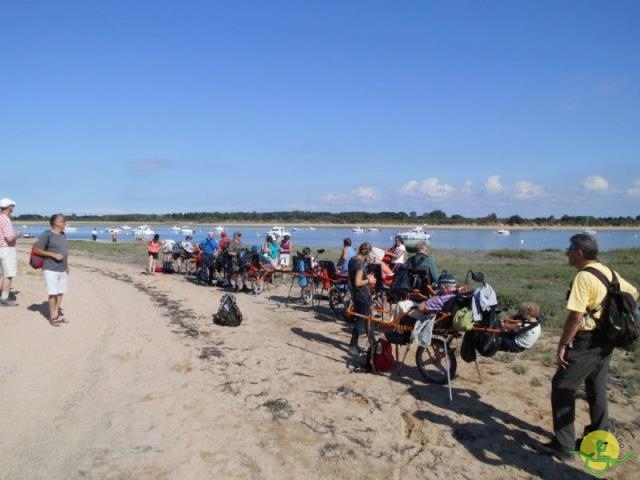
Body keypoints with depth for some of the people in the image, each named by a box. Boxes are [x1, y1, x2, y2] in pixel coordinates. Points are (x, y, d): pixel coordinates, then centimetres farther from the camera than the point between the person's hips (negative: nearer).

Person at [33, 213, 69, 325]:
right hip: (50, 269, -7)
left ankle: (57, 314, 22)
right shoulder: (47, 234, -10)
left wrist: (67, 266, 16)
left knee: (61, 292, 10)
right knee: (53, 293, -6)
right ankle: (52, 317, 4)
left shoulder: (63, 235, 12)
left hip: (62, 270, 7)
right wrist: (54, 255, -18)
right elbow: (36, 250, -12)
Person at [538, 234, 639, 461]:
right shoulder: (608, 272, 7)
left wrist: (562, 345, -18)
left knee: (562, 388, -1)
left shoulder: (584, 277, -20)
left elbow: (576, 316, -25)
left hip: (587, 341, -9)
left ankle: (563, 445, 2)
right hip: (606, 339, 9)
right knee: (597, 388, 21)